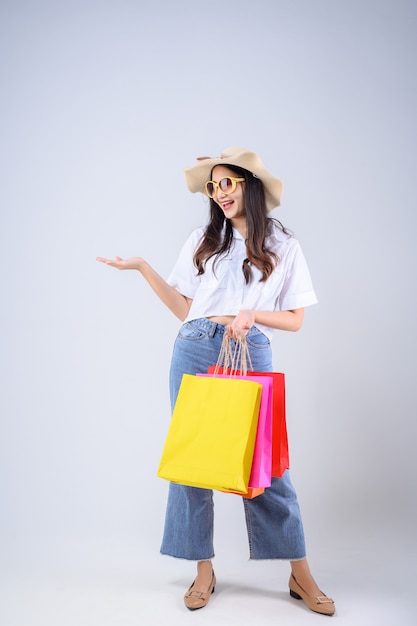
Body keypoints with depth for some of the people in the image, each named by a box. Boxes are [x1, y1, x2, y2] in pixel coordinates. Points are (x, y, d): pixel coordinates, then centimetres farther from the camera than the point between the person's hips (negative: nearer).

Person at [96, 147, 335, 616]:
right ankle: (203, 570, 17)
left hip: (251, 354, -2)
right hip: (194, 352, 2)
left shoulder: (283, 247, 8)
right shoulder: (203, 240, 11)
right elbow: (184, 309, 10)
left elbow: (295, 319, 7)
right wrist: (143, 268, 4)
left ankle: (300, 576, 12)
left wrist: (251, 315, -10)